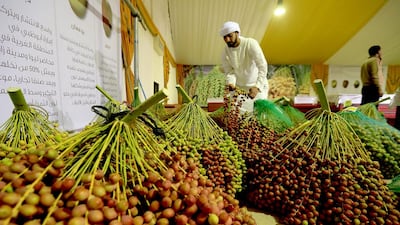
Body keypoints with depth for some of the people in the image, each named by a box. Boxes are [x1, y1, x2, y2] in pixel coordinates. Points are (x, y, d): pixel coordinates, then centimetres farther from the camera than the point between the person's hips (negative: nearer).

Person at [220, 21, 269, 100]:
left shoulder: (251, 43, -21)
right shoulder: (225, 51, -8)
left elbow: (263, 66, -25)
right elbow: (229, 71, -6)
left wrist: (257, 87, -37)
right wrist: (231, 83, -28)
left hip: (258, 86, -3)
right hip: (239, 87, 3)